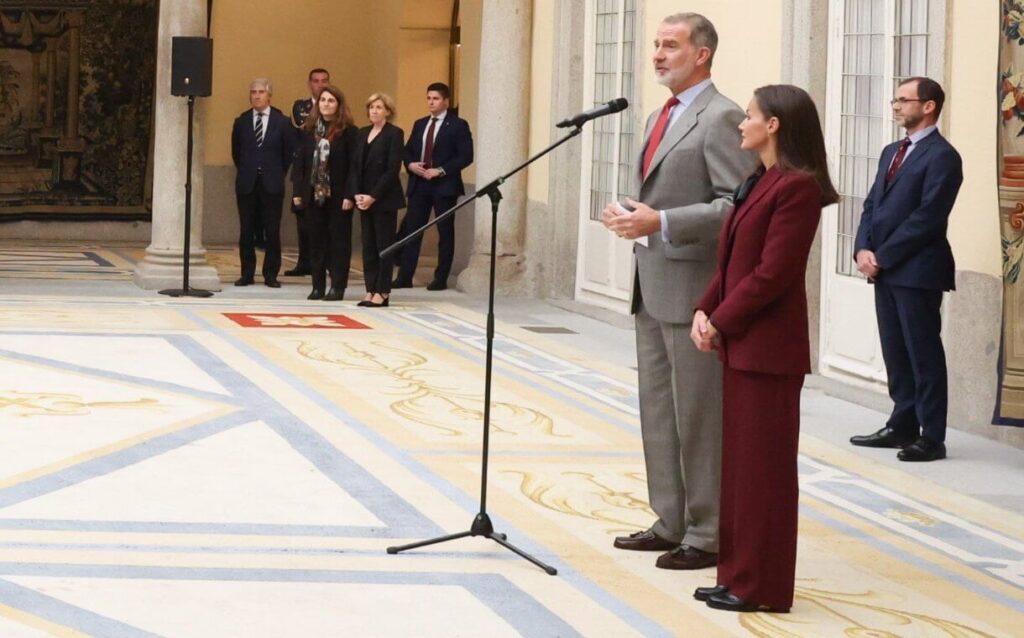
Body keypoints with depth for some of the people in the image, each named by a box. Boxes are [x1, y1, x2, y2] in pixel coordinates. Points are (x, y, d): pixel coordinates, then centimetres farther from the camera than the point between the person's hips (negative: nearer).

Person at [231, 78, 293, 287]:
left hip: (271, 184, -1)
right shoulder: (241, 122, 6)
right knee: (246, 231, 3)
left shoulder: (282, 122, 1)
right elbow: (236, 152, 15)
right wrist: (246, 172, 12)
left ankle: (271, 275, 6)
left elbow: (289, 152, 7)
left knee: (272, 232, -1)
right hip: (247, 184, 1)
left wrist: (278, 174, 6)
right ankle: (247, 274, 10)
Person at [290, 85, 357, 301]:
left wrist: (349, 195, -15)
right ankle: (318, 285, 14)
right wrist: (297, 191, 2)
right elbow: (300, 161, 8)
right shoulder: (309, 129, 7)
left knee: (339, 240, 1)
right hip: (313, 194, 4)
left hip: (338, 195, -4)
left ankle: (337, 286, 4)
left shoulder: (347, 131, -6)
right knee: (316, 240, 8)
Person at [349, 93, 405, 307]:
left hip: (384, 199, -6)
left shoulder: (394, 134, -6)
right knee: (368, 246, 6)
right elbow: (355, 165, 10)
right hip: (364, 199, 6)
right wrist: (357, 194, -4)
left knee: (384, 246, -2)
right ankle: (370, 290, 9)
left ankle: (382, 292, 0)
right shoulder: (362, 133, 13)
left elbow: (393, 169, -12)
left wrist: (373, 196, -15)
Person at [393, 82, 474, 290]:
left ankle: (441, 279, 7)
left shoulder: (458, 125, -3)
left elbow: (466, 156, -10)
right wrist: (410, 164, -4)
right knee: (411, 230, 1)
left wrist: (440, 170, -16)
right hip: (419, 184, 5)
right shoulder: (419, 124, 15)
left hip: (444, 186, -5)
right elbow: (408, 150, 19)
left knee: (445, 233, 1)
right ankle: (404, 277, 3)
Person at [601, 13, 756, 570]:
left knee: (699, 415, -3)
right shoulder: (660, 118, 17)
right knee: (657, 410, 14)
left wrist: (662, 223, -24)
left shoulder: (720, 119, -13)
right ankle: (671, 522, 23)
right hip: (653, 288, 10)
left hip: (693, 288, -10)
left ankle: (707, 535, 4)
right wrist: (632, 217, 7)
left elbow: (738, 205, -20)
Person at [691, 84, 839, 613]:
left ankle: (761, 586, 6)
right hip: (739, 344, 10)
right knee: (739, 461, 13)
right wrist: (705, 311, 1)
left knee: (763, 465, -2)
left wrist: (721, 321, -14)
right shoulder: (758, 183, 15)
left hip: (768, 347, -10)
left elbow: (772, 273, -20)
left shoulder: (797, 187, -16)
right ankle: (738, 575, 21)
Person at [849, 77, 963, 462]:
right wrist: (864, 250, -1)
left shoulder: (941, 157, -10)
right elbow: (872, 205, 17)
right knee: (896, 353, 12)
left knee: (923, 354, -4)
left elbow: (926, 218, -16)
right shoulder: (892, 153, 18)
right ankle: (903, 426, 20)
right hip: (885, 270, 8)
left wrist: (882, 256, -14)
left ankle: (932, 437, 0)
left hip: (916, 271, -8)